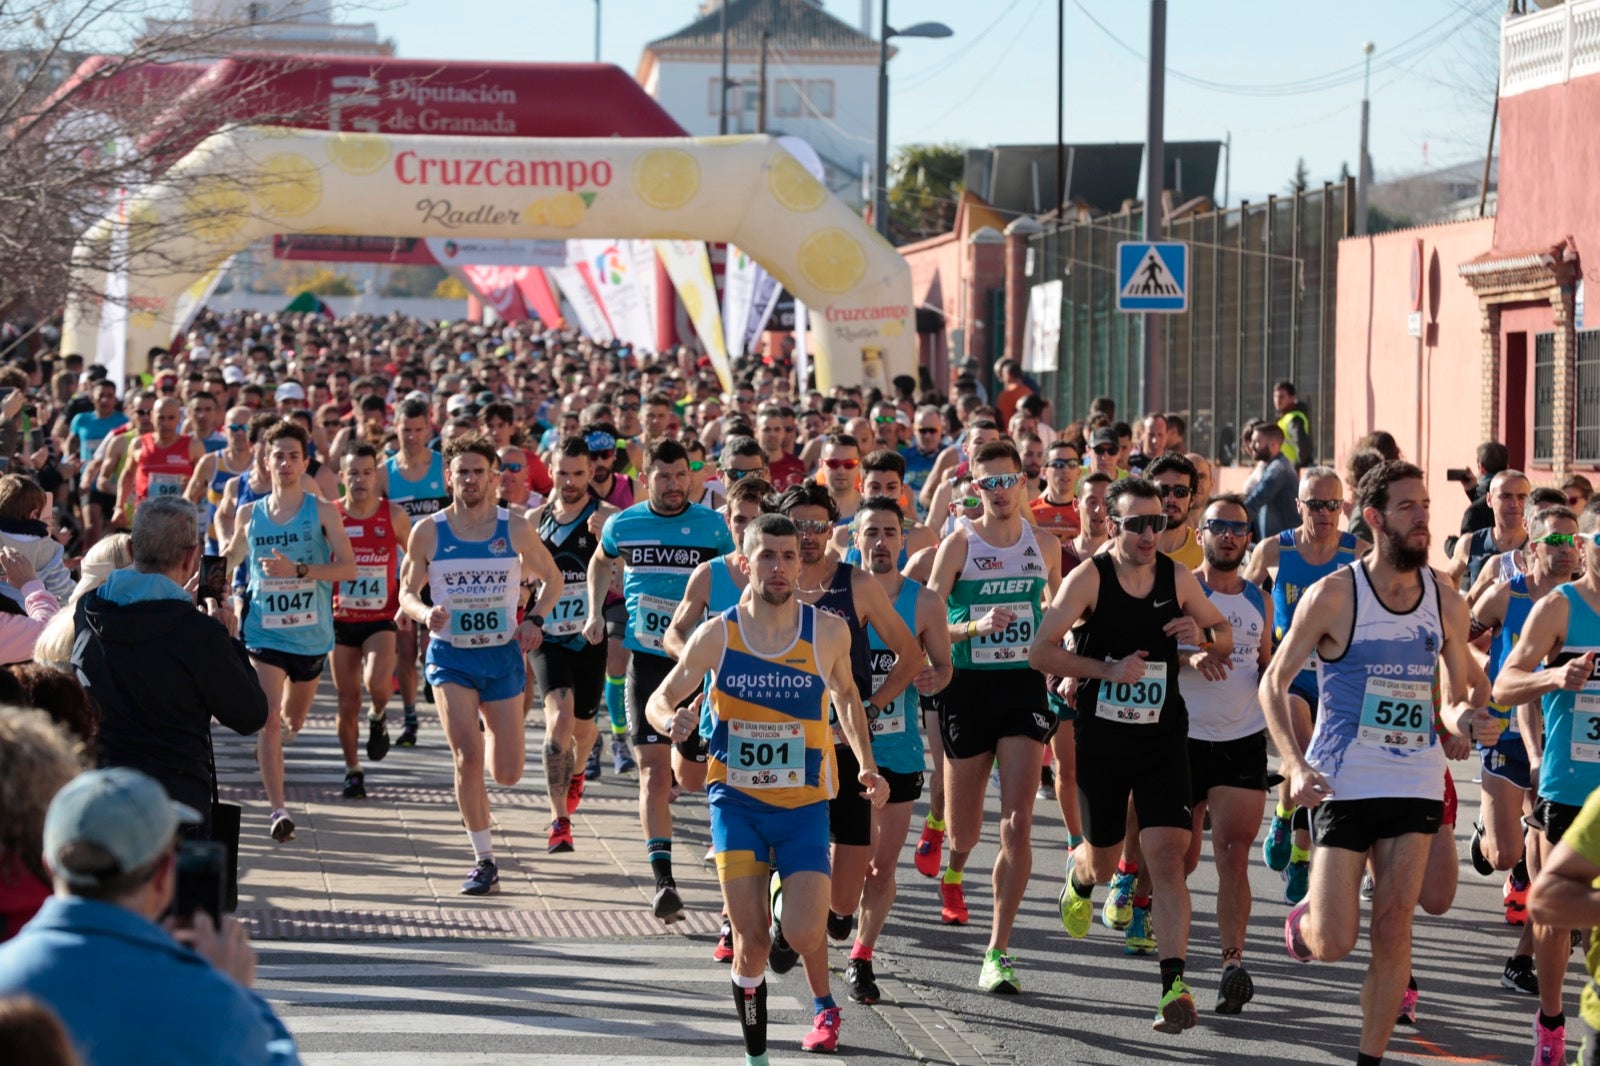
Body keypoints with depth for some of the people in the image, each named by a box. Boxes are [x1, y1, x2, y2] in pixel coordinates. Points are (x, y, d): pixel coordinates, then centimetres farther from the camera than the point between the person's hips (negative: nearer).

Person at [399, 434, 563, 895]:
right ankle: (484, 861, -3)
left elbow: (552, 578, 9)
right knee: (467, 757, -16)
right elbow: (406, 592, 4)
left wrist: (534, 619, -8)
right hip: (450, 655, -1)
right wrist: (425, 612, -19)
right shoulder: (427, 532, -5)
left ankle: (492, 733, 42)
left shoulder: (516, 529, -5)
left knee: (508, 773, 4)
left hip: (503, 654, 1)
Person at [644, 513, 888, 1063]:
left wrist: (867, 765, 5)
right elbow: (659, 700, 1)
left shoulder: (828, 632, -5)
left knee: (803, 934, -15)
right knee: (752, 944, -6)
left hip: (804, 805, 0)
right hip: (736, 801, 0)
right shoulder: (716, 634, -6)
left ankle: (823, 1005, 20)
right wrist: (671, 720, -22)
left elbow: (846, 697, 15)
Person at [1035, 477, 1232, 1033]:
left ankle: (1174, 984, -18)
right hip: (1100, 738, -1)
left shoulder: (1178, 579, 0)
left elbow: (1226, 636, 14)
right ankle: (1079, 880, 54)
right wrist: (1108, 668, -24)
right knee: (1103, 862, 15)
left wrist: (1202, 636, -10)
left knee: (1166, 856, -14)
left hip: (1163, 737, 1)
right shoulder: (1089, 578, -10)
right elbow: (1041, 652, -14)